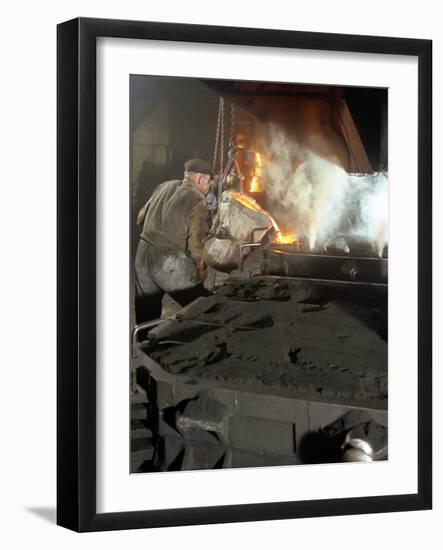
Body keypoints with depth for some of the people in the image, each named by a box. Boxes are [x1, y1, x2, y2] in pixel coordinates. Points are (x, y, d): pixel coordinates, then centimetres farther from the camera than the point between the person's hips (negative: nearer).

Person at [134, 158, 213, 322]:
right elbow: (195, 241, -15)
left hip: (143, 254, 7)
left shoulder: (164, 187, 8)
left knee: (145, 313, 17)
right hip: (170, 263, -7)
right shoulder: (197, 201, -12)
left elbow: (141, 218, 15)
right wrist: (200, 266, 0)